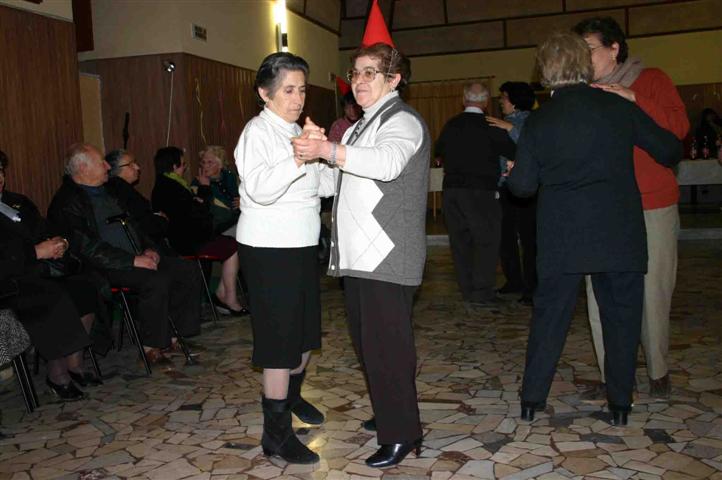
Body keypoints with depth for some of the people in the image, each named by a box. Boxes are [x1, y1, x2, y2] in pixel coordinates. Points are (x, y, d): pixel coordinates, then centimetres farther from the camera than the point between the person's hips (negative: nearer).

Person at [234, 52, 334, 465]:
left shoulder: (295, 132, 15)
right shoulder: (258, 131, -12)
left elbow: (321, 184, 17)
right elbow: (259, 188, -28)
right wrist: (298, 159, -41)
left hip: (302, 245, 9)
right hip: (269, 249, -9)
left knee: (305, 331, 19)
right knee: (281, 339, -5)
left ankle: (291, 396, 42)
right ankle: (277, 433, 5)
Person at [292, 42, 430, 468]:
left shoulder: (402, 120, -8)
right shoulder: (363, 126, 24)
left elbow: (386, 162, -30)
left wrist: (327, 150, -36)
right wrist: (321, 154, 13)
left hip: (387, 256, -10)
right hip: (361, 254, 10)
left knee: (386, 343, -7)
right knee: (367, 339, 17)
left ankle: (402, 434, 5)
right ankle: (388, 415, 32)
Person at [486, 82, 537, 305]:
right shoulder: (502, 123, 19)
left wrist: (510, 128, -20)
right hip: (504, 187, 7)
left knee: (527, 237, -6)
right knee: (505, 236, 9)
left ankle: (531, 287, -1)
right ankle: (514, 281, 22)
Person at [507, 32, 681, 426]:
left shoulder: (537, 121, -2)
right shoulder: (618, 108, -2)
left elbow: (522, 185, -1)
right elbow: (670, 151, 5)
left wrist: (511, 172, 21)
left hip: (560, 239, 0)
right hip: (619, 235, 0)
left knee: (549, 314, 11)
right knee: (621, 316, 12)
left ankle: (532, 398, 16)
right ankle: (620, 404, 19)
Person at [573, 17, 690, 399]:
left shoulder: (651, 81, 4)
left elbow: (679, 127, -10)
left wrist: (634, 99, -20)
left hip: (652, 209, -2)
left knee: (653, 292, 3)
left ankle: (658, 372, 22)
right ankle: (611, 377, 11)